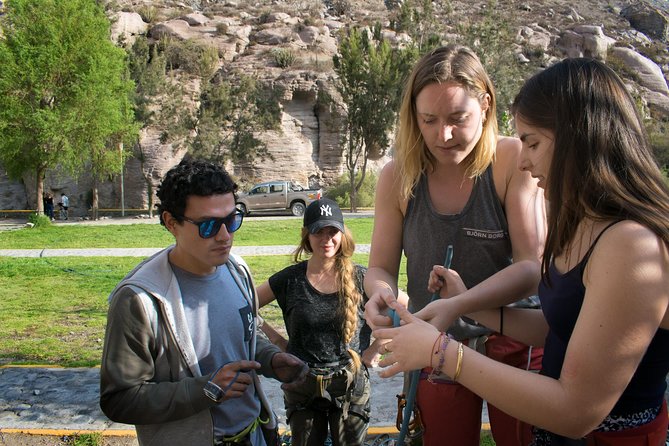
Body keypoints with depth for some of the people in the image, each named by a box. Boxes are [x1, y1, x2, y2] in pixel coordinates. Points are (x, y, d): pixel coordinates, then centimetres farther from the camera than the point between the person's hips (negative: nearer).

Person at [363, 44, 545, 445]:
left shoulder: (514, 161, -17)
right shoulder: (397, 178, -9)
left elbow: (533, 266, -22)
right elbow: (381, 268, -3)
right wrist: (380, 293, -28)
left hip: (513, 342, -2)